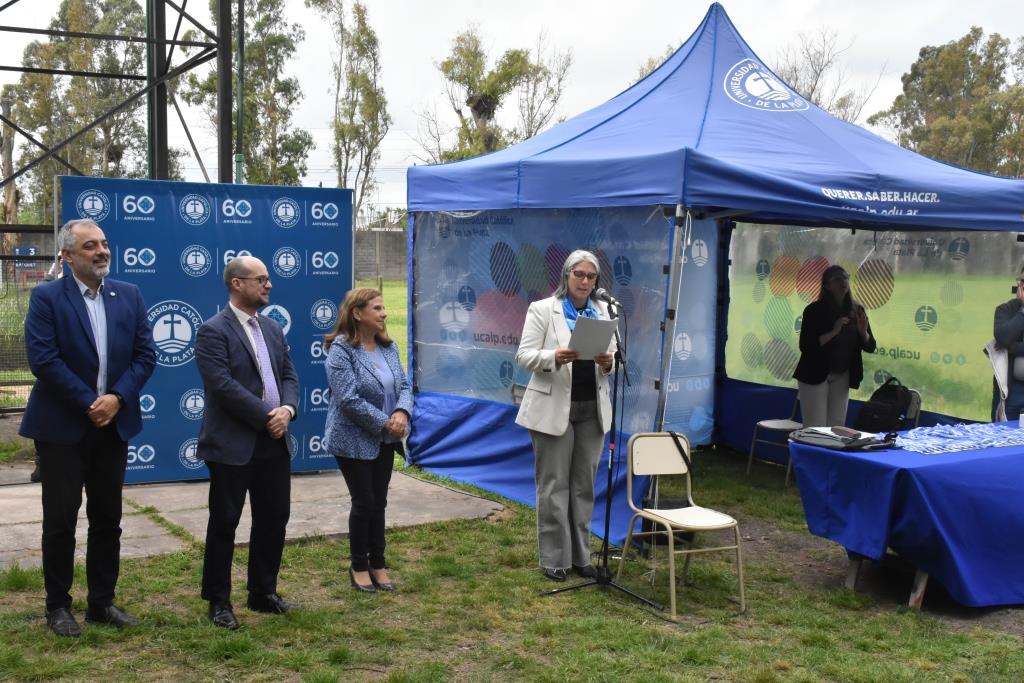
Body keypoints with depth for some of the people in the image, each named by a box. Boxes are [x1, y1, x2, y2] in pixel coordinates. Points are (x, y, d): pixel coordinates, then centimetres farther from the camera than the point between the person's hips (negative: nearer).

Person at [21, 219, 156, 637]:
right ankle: (58, 606, 17)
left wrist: (117, 398, -12)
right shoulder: (46, 297, -6)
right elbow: (43, 359, -15)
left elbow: (145, 355, 3)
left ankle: (102, 602, 21)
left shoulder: (129, 296, 6)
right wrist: (89, 404, -17)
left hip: (113, 425, 4)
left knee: (107, 520, 10)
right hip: (62, 427, -4)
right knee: (60, 521, 5)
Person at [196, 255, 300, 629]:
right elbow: (223, 385, -19)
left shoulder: (273, 328, 13)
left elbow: (289, 374, 13)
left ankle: (263, 593, 27)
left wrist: (288, 409, -8)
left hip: (274, 442, 7)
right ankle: (218, 601, 16)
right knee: (224, 522, 3)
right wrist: (267, 416, -18)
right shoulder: (213, 331, -10)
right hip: (232, 444, -7)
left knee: (274, 518, 12)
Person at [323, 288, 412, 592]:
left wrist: (402, 412, -17)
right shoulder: (341, 350, -16)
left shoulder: (388, 347, 6)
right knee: (364, 503, 1)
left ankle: (378, 564, 23)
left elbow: (404, 385, 4)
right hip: (354, 441, -6)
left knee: (379, 502, 12)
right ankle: (359, 566, 18)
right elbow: (349, 399, -22)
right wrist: (385, 422, -19)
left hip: (384, 441, 6)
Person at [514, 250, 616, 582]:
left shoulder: (603, 312, 10)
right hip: (554, 409, -4)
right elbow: (524, 355, -8)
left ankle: (580, 555, 20)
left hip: (592, 409, 4)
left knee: (584, 485, 10)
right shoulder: (542, 309, -3)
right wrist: (554, 357, -27)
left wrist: (609, 362, -15)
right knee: (554, 485, 1)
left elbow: (614, 358, 9)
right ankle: (554, 558, 11)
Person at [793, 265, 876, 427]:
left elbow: (870, 347, 5)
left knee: (837, 428, 7)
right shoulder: (814, 310, -12)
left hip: (842, 377, 5)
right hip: (815, 375, -5)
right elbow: (805, 346, -20)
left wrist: (863, 332, -16)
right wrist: (834, 332, -27)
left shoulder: (856, 311, 2)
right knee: (815, 429, -7)